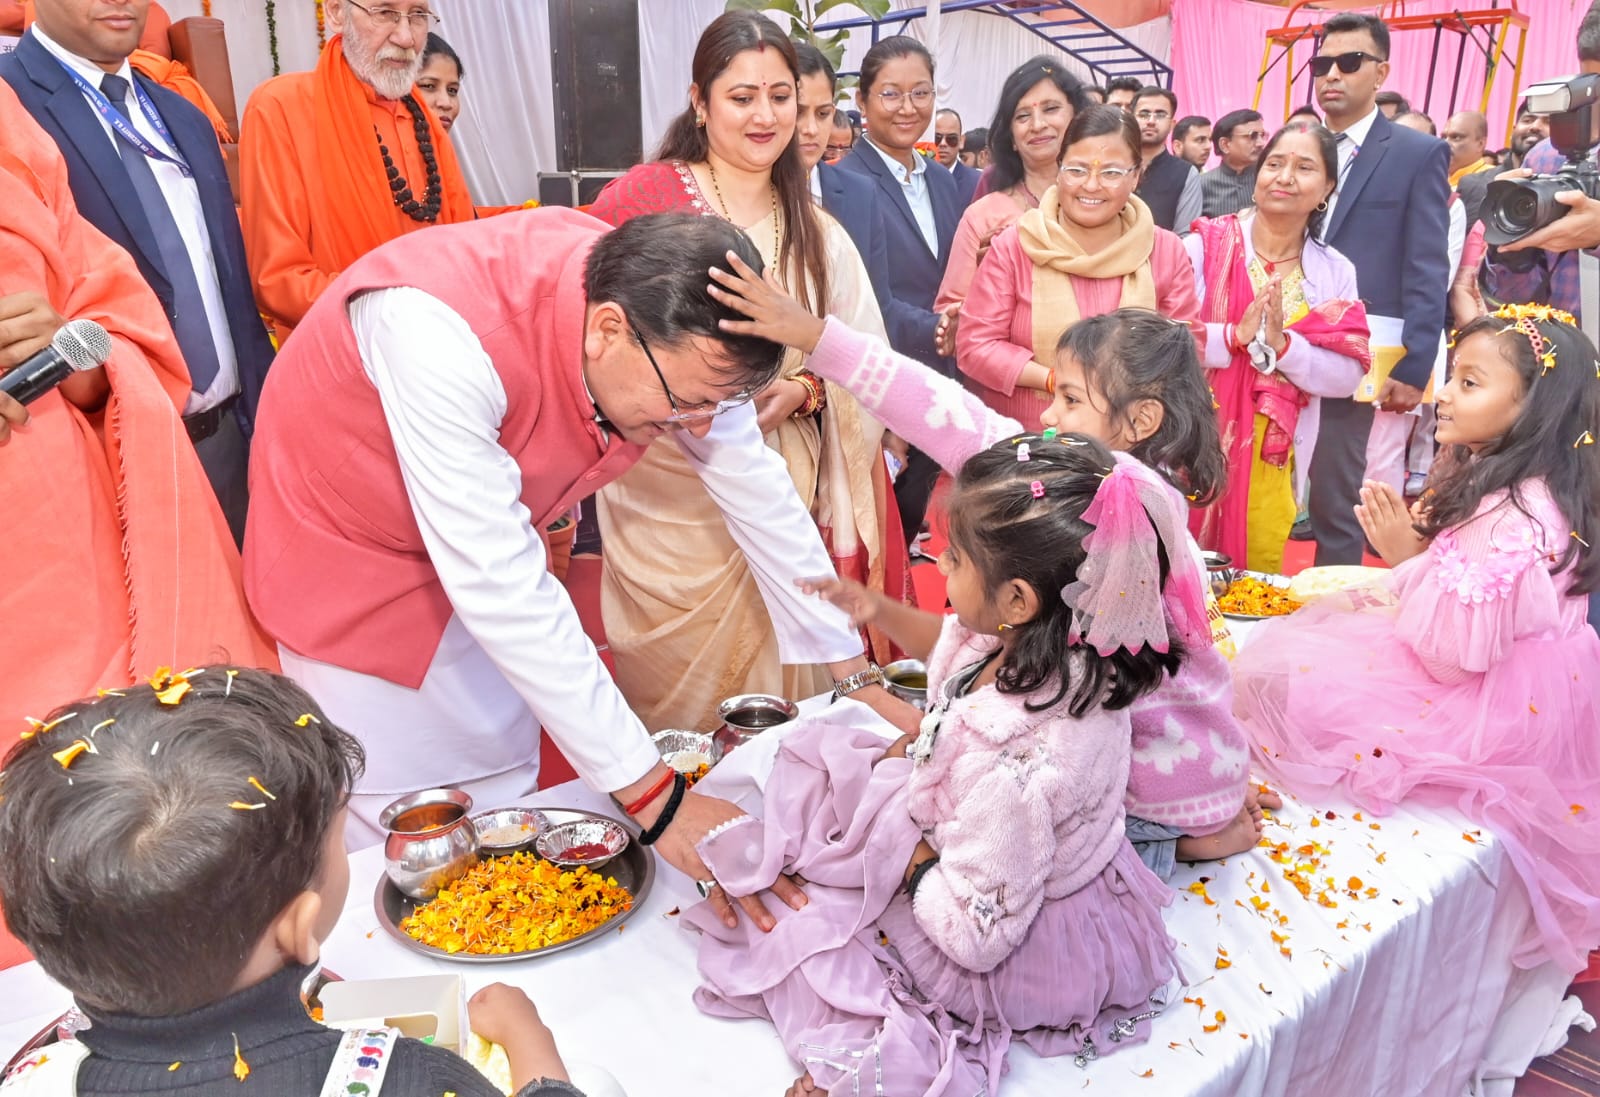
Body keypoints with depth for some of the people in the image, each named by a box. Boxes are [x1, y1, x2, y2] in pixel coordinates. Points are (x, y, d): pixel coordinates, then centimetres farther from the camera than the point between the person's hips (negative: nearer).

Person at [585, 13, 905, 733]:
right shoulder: (641, 200, -2)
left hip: (784, 500, 3)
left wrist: (798, 391, -10)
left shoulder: (816, 235, 11)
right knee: (675, 696, 5)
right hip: (667, 498, -3)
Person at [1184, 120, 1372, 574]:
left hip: (1272, 461, 3)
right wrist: (1236, 336, -23)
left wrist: (1282, 344, -19)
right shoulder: (1204, 246, -4)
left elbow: (1348, 376, -5)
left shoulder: (1334, 272, 3)